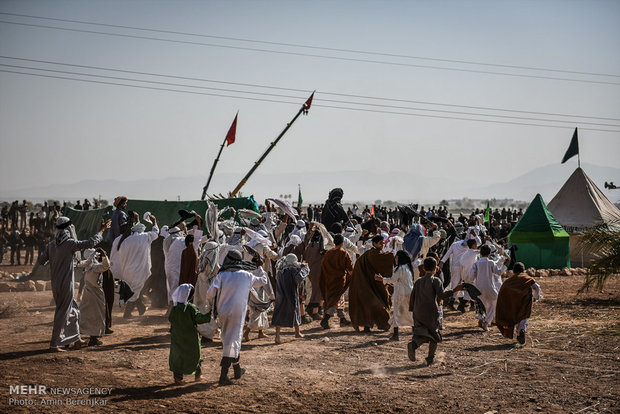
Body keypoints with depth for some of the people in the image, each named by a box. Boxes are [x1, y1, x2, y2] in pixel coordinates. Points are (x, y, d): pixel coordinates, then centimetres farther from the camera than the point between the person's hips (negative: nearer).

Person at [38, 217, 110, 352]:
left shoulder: (51, 244, 5)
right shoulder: (69, 243, -15)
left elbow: (41, 261, 10)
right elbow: (91, 243, -18)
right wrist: (101, 231, -4)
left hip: (55, 284, 8)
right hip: (66, 284, -8)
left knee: (73, 311, 19)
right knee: (62, 314, -1)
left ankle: (76, 340, 27)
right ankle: (54, 345, 2)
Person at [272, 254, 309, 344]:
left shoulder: (279, 270, 5)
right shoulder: (292, 270, -16)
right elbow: (299, 279, -29)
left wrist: (300, 267, 17)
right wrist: (304, 269, -13)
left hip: (280, 297, 4)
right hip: (291, 297, -4)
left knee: (279, 316, 4)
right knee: (295, 314, 18)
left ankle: (277, 336, -9)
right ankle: (297, 333, 36)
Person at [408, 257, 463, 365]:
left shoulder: (418, 281, 10)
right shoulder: (435, 280, -6)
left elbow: (412, 297, 11)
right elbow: (441, 295, -18)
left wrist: (412, 310, 19)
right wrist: (454, 290, -15)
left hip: (418, 312, 4)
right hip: (431, 312, -4)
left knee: (422, 334, 4)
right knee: (435, 334, 14)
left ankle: (413, 344, -29)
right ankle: (430, 358, 11)